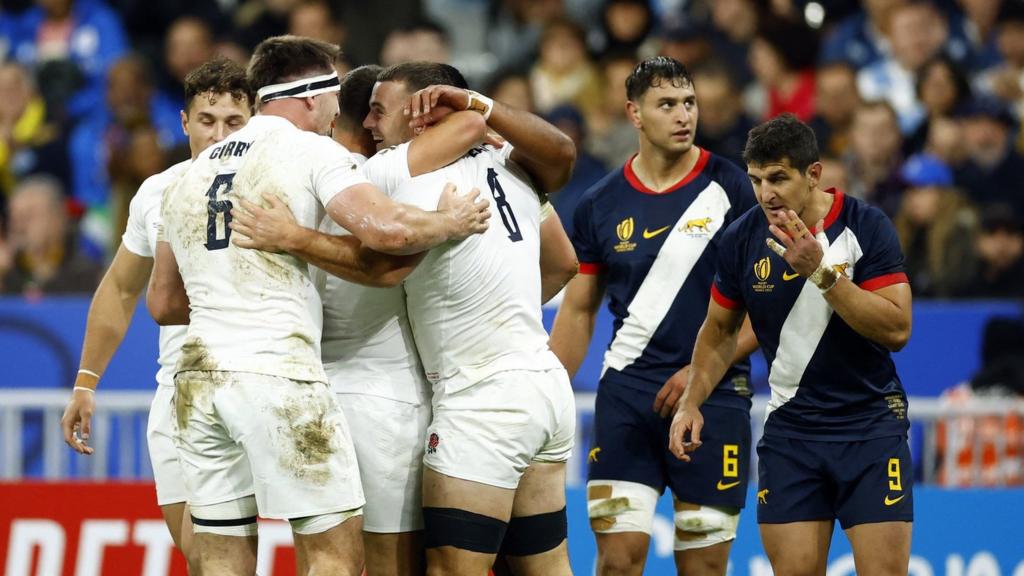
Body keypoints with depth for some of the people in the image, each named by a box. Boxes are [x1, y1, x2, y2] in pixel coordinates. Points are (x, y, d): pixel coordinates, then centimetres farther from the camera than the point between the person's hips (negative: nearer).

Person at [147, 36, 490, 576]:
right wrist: (451, 221, 3)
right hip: (279, 377, -6)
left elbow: (163, 303, 24)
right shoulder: (311, 151, -1)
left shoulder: (193, 173, 19)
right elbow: (388, 230, -17)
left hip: (198, 381, 6)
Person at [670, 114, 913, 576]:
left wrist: (821, 272, -25)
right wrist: (691, 401, 3)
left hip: (871, 421, -3)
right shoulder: (742, 239, -1)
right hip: (790, 429, 3)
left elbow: (897, 329, -18)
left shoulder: (866, 226, -11)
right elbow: (719, 330, 15)